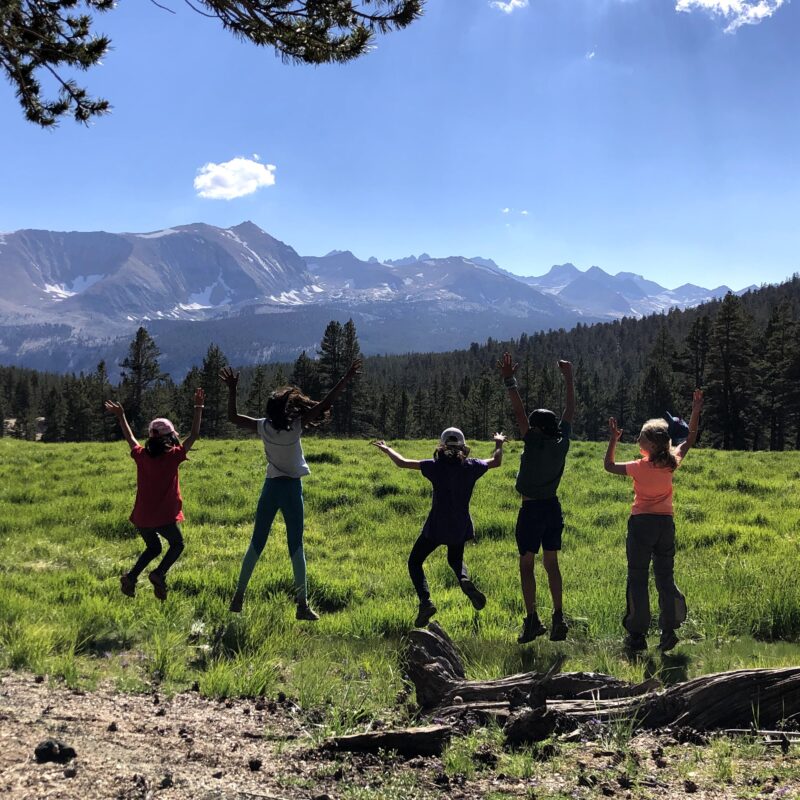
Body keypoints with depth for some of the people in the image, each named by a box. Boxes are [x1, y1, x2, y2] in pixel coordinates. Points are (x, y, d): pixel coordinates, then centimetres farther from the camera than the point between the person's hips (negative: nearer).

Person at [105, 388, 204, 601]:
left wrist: (120, 416, 30)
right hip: (164, 517, -5)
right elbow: (194, 435, -8)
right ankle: (160, 573, -5)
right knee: (177, 544, 17)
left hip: (141, 517, 5)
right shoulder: (173, 456, -11)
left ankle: (131, 576, 8)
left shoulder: (141, 455, 1)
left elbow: (130, 438, 19)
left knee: (153, 548, 25)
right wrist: (198, 408, -5)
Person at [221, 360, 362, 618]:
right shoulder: (296, 426, -12)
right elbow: (324, 405, -14)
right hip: (292, 488, -3)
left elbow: (233, 417, 7)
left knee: (256, 544, 12)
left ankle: (239, 596, 13)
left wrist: (232, 390, 9)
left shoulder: (263, 426, -4)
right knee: (296, 546, 1)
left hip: (271, 488, 3)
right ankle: (302, 604, 0)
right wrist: (345, 380, -11)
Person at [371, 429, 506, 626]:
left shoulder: (435, 466, -11)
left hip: (436, 526, -4)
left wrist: (386, 449, 8)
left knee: (415, 562, 12)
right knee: (455, 559, 30)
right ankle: (465, 580, -5)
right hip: (460, 526, 4)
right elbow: (496, 462, 16)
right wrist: (499, 444, 34)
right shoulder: (471, 466, -2)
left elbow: (402, 463, -9)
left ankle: (425, 601, -10)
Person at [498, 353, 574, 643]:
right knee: (551, 564, 12)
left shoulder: (535, 444, -15)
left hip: (531, 510, -6)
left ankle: (532, 620, -3)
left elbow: (519, 413, -20)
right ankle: (558, 619, 11)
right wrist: (568, 379, 15)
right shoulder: (561, 443, -1)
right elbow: (570, 411, 9)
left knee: (526, 565, 0)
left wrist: (510, 382, -19)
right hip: (553, 508, 6)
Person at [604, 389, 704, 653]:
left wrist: (613, 440, 5)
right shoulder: (671, 463, -2)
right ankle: (669, 630, 6)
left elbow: (608, 466, 2)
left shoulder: (640, 467, -13)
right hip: (666, 524, 4)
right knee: (665, 579, 11)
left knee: (637, 580, 3)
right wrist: (696, 412, 15)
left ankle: (637, 634, 4)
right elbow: (689, 440, 13)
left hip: (641, 524, -4)